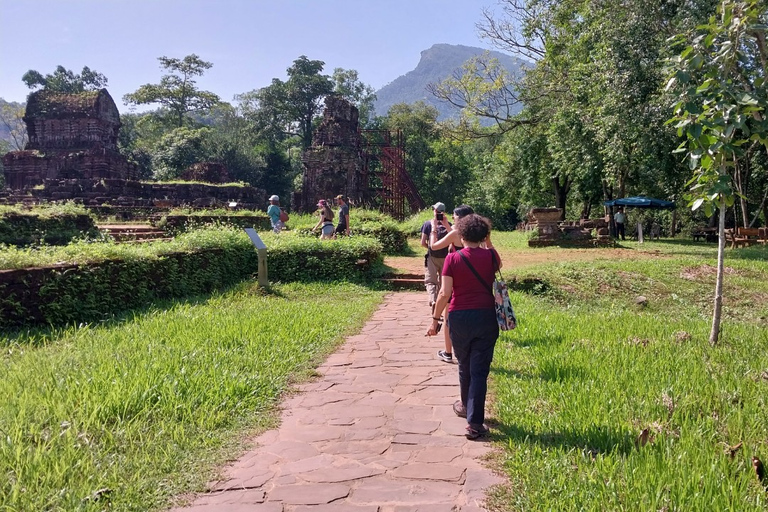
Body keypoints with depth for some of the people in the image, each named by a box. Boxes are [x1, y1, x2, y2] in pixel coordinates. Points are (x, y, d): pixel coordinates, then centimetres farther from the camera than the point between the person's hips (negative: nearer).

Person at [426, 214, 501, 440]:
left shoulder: (453, 259, -7)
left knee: (465, 366, 20)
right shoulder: (491, 256, -2)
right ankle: (474, 423, -3)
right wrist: (486, 245, 22)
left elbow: (444, 293, -9)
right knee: (479, 370, 1)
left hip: (459, 318, 0)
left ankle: (466, 406, 41)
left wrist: (435, 319, 0)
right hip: (486, 317, 0)